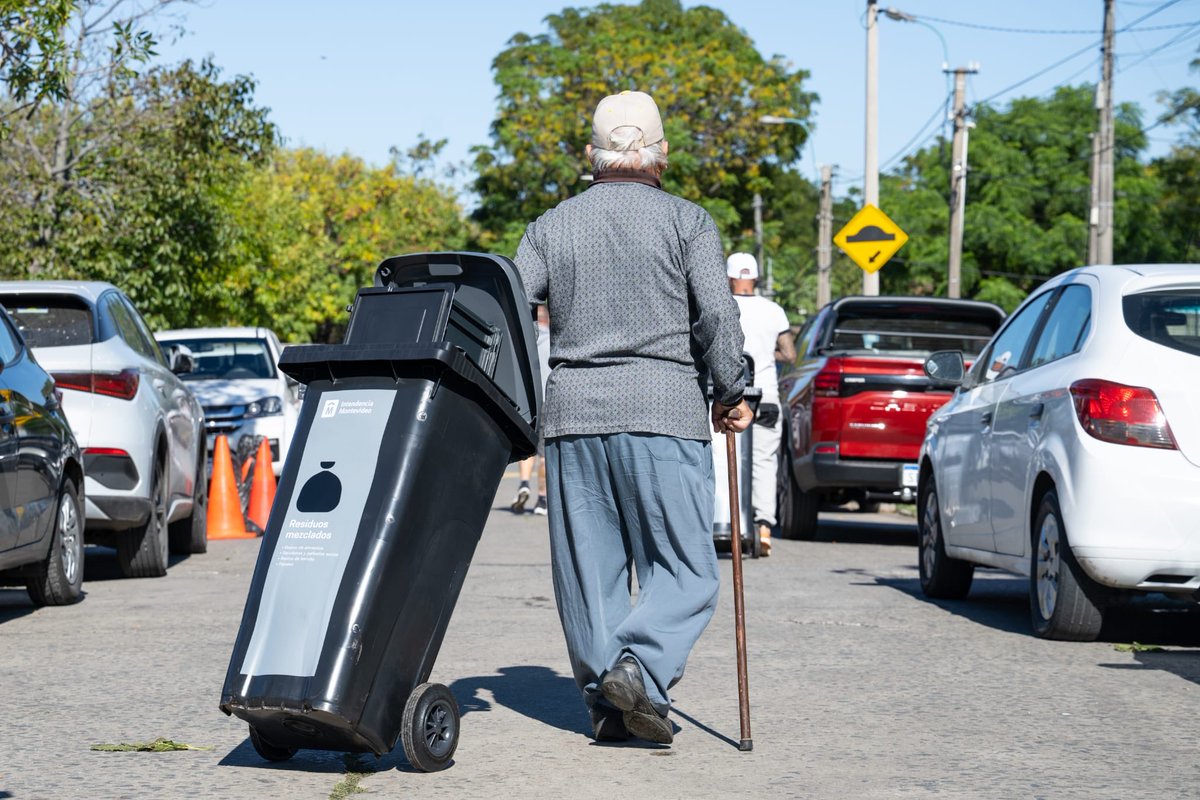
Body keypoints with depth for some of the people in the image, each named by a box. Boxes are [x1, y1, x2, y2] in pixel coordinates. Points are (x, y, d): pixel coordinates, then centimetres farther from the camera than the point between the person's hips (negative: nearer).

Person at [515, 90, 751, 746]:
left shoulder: (551, 226, 12)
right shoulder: (686, 221, 3)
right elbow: (717, 315, -8)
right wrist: (732, 394, 3)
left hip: (573, 410, 3)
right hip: (664, 411, -3)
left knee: (589, 568, 9)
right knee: (683, 566, 0)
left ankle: (605, 702, 9)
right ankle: (640, 668, -20)